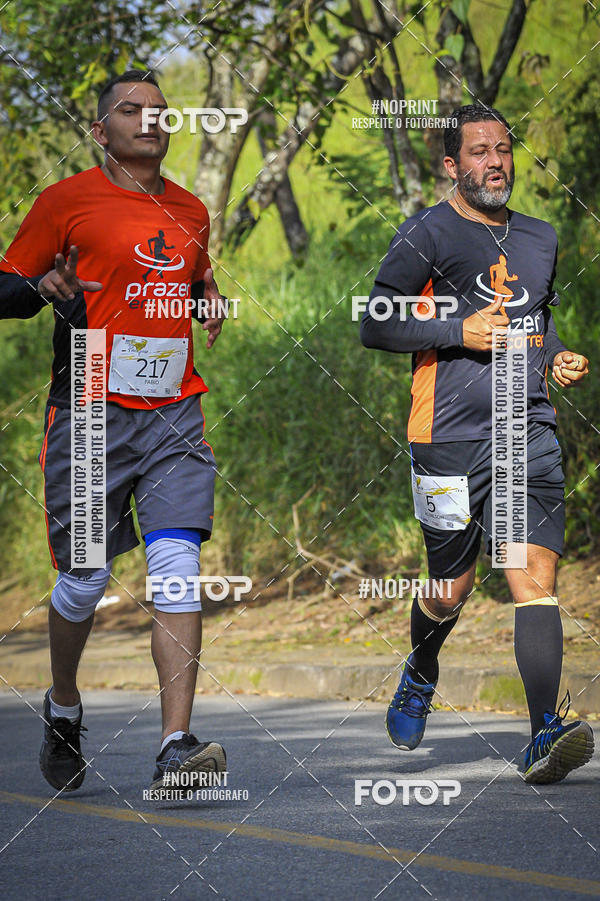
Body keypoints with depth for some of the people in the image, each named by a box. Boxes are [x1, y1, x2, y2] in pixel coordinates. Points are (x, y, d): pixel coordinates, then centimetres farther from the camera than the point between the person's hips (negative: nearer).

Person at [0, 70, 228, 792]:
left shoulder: (190, 212, 16)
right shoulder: (66, 202, 1)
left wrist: (211, 305, 10)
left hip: (173, 417, 3)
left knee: (178, 567, -12)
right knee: (84, 577, 3)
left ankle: (176, 747, -17)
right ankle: (63, 706, 32)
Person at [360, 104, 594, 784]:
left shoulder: (539, 239, 16)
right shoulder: (426, 234, -2)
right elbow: (376, 326, -4)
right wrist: (461, 331, -14)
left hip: (530, 432, 3)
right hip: (451, 436, -3)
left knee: (536, 576, -13)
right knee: (451, 586, 10)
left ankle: (545, 734, -22)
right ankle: (420, 677, 43)